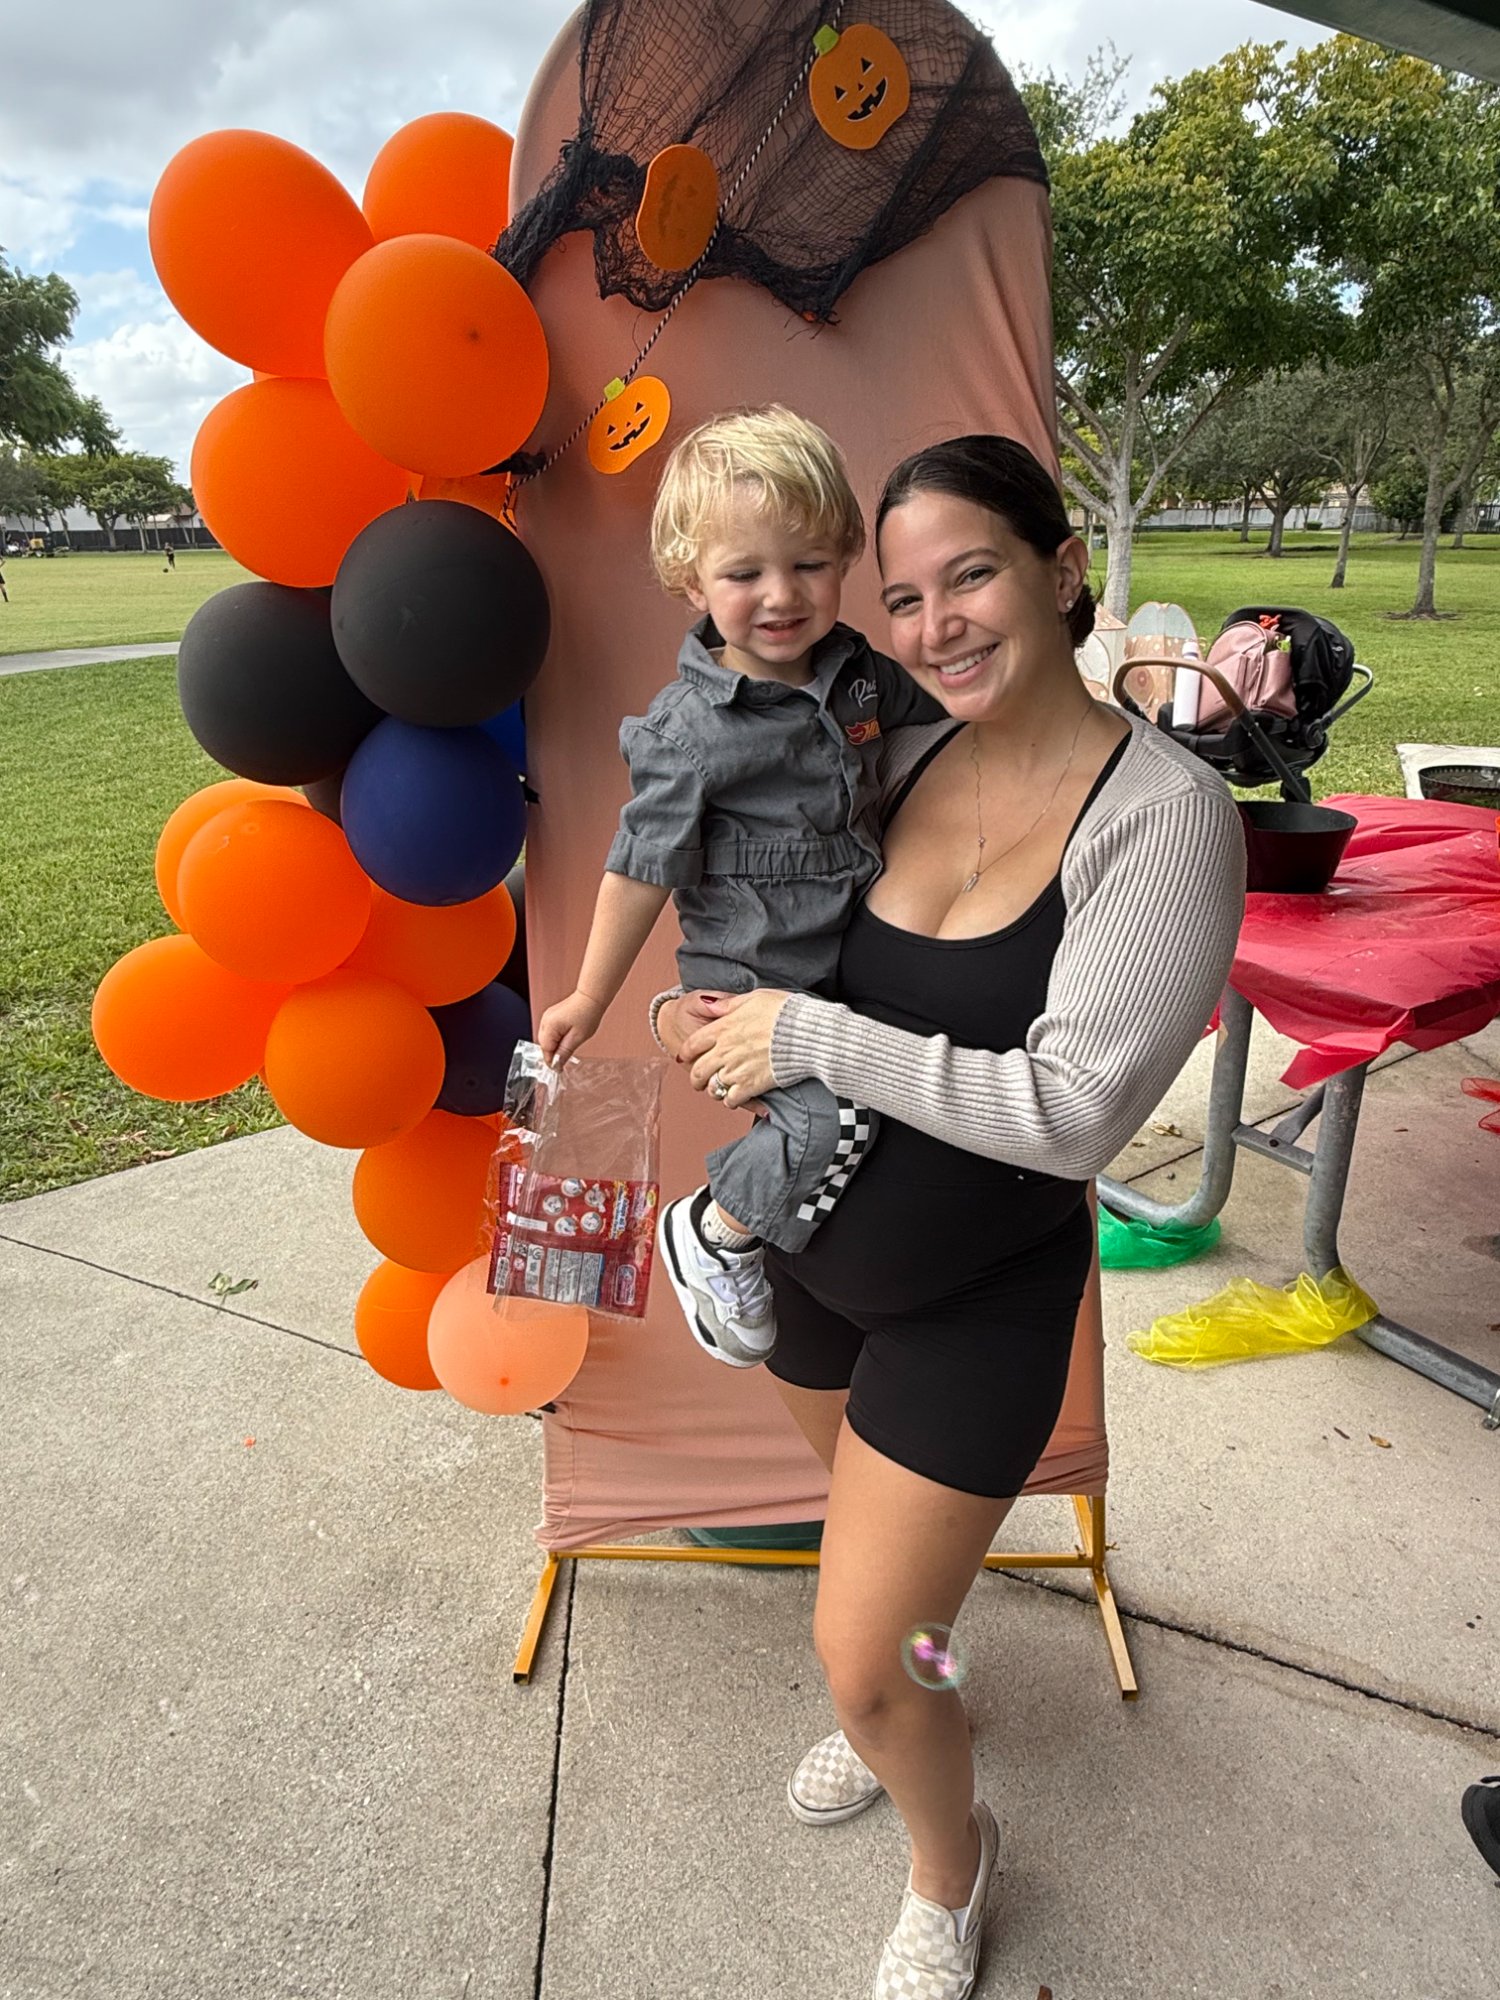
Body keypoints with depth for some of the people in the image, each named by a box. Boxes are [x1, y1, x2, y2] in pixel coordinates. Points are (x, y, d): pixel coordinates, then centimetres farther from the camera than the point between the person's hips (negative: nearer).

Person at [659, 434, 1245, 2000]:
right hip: (812, 1239, 6)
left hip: (981, 1293, -5)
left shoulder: (1165, 814, -21)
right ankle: (910, 1698, 62)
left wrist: (810, 1036, -24)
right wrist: (721, 1019, -7)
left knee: (860, 1661, 4)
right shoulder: (904, 758, -4)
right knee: (876, 1522, 29)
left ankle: (949, 1868, 39)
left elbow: (1075, 1109, -27)